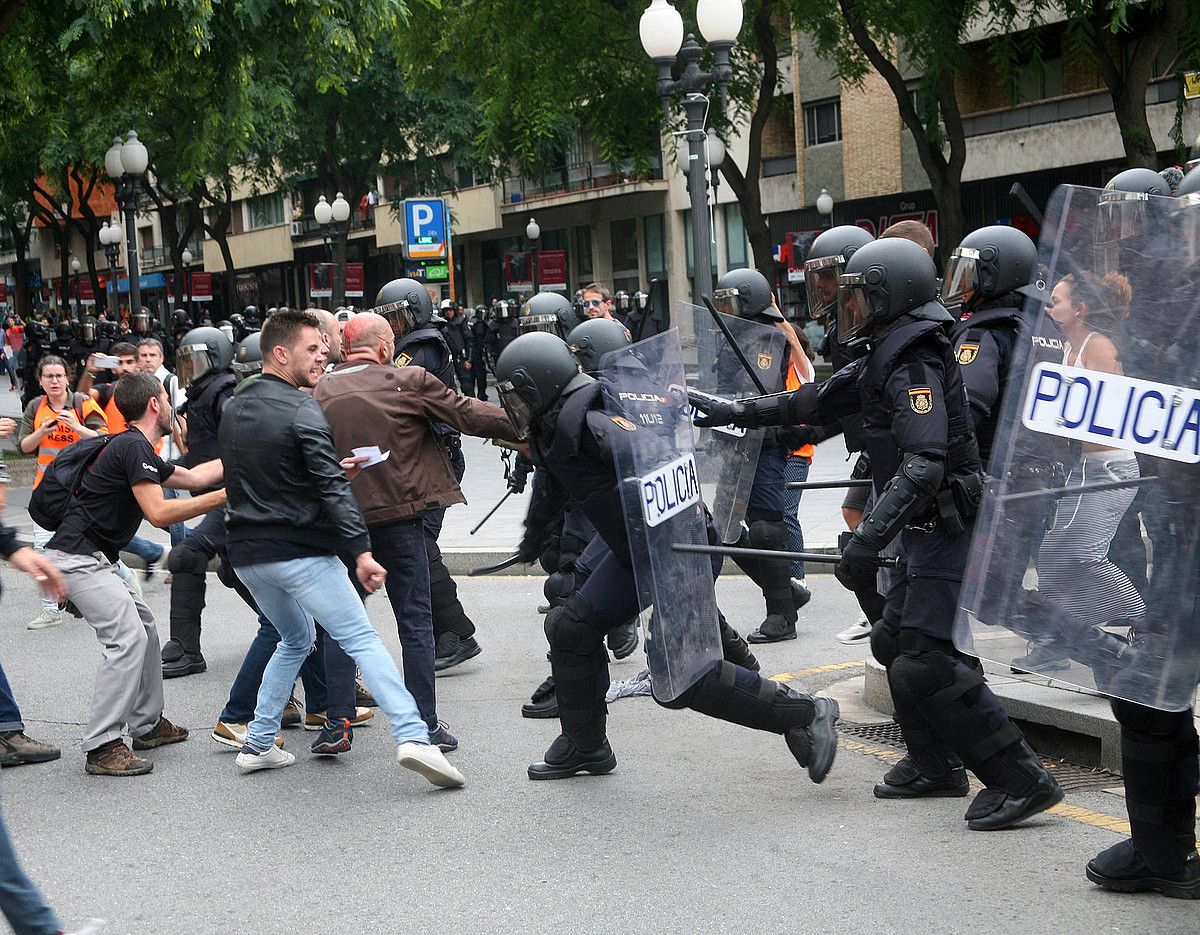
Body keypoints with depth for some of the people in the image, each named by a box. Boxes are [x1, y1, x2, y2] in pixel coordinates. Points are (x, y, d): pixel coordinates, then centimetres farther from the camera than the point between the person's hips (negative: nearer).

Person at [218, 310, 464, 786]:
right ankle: (413, 737, -21)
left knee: (295, 638, 25)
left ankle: (258, 745, 22)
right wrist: (361, 551, -21)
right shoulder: (300, 409, -12)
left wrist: (333, 468, 17)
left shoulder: (233, 410, 13)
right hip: (300, 551, -7)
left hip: (246, 553, 8)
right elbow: (332, 490, -19)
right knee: (362, 639, -8)